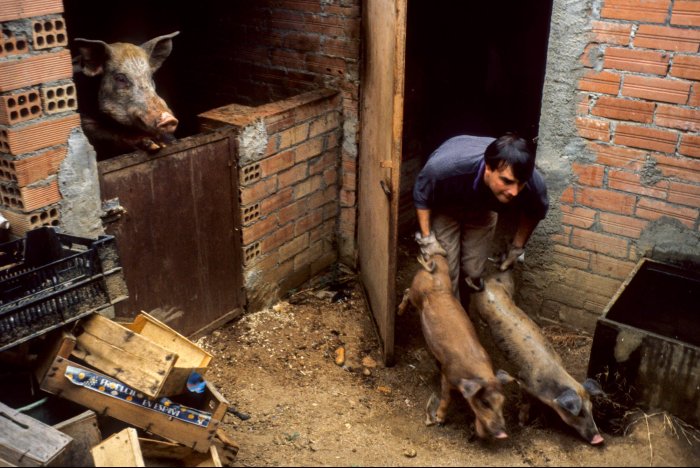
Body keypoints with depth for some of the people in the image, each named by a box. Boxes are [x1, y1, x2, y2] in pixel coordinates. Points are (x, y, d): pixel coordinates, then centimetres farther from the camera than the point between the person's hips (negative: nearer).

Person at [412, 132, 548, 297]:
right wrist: (426, 238, -21)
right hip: (443, 206, -2)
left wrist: (516, 248, 0)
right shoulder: (447, 166, -47)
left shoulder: (533, 183, -38)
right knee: (446, 272, -3)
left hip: (482, 210, 2)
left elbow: (534, 213, -9)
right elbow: (421, 194, -22)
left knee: (474, 272, 7)